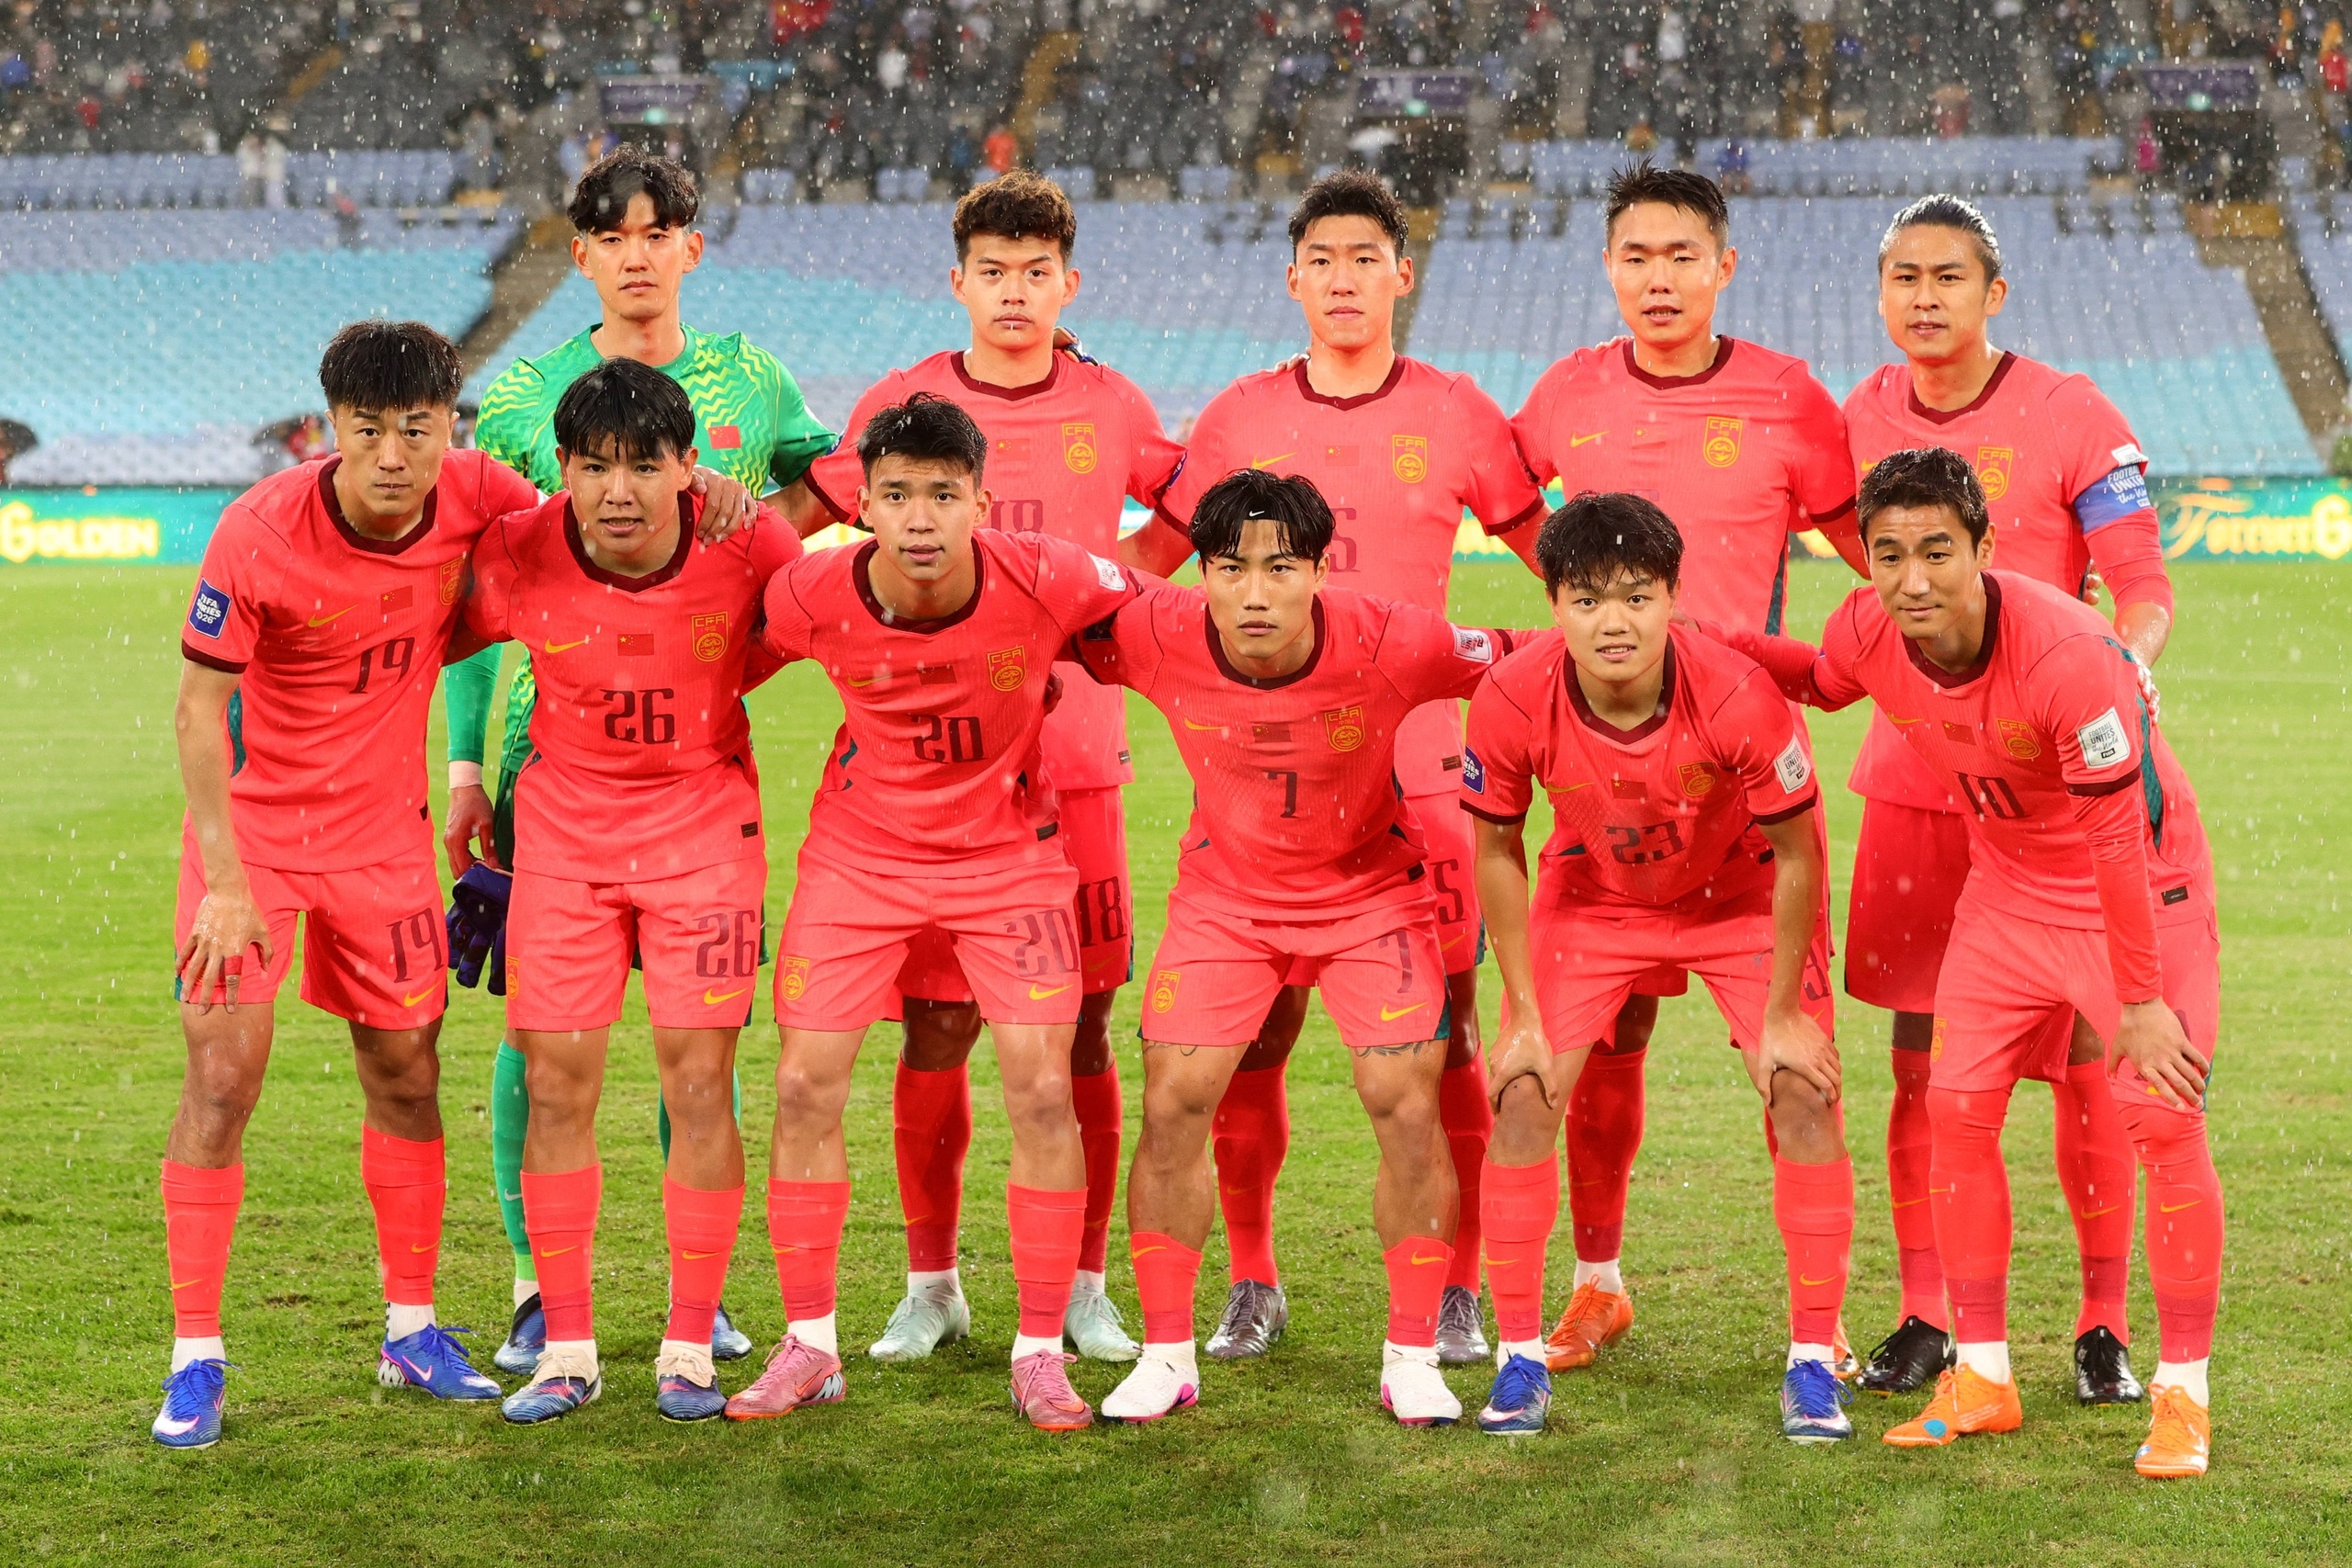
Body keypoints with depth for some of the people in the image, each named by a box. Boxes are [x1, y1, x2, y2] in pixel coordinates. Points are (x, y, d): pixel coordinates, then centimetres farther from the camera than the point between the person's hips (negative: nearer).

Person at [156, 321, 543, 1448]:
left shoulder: (474, 495, -13)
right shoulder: (259, 532, -23)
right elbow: (199, 708, -16)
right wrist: (225, 881, -22)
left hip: (384, 831, 4)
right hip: (252, 826, -3)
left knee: (405, 1072, 9)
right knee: (222, 1072, -9)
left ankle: (411, 1331, 25)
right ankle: (194, 1354, 0)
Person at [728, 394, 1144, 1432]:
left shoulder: (1044, 581, -24)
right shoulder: (814, 595, -20)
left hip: (1009, 853, -1)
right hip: (860, 850, 1)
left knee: (1042, 1092, -8)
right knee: (805, 1085, -2)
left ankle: (1040, 1352, 6)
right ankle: (809, 1344, 13)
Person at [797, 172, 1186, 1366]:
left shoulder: (1111, 409, 7)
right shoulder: (902, 405, 3)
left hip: (1075, 761, 1)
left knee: (1079, 1031, 2)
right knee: (936, 1031, 1)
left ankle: (1083, 1288, 14)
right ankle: (931, 1284, 16)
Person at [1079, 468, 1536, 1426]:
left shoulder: (1389, 646, -29)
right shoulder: (1159, 637, -24)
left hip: (1371, 890, -1)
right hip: (1224, 894, 2)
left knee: (1408, 1105, -10)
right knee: (1172, 1104, -7)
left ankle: (1412, 1357, 6)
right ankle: (1166, 1355, 9)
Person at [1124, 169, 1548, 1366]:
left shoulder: (1453, 415, 5)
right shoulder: (1241, 418, 9)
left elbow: (1553, 548, 12)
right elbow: (1152, 551, 18)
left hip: (1416, 770, -1)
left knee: (1439, 1043, -2)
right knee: (1244, 1041, 1)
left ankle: (1454, 1292, 11)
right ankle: (1252, 1286, 17)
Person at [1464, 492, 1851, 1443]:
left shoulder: (1737, 696, -35)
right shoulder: (1513, 701, -30)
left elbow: (1795, 854, -19)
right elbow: (1498, 848, -11)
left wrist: (1780, 1017, -14)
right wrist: (1525, 1014, -9)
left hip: (1742, 895, -1)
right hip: (1591, 895, 1)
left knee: (1805, 1096, -10)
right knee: (1521, 1094, -8)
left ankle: (1813, 1362, 4)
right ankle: (1520, 1354, 6)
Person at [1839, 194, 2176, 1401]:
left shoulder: (2071, 419, -5)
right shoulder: (1857, 422, 6)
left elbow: (2145, 591, -5)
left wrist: (2125, 665, -25)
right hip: (1912, 781, 3)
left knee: (2082, 1054, -1)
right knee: (1919, 1059, 5)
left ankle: (2104, 1324, 10)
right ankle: (1925, 1316, 15)